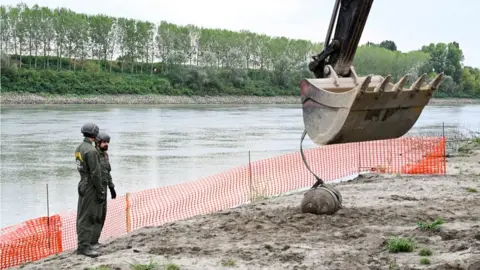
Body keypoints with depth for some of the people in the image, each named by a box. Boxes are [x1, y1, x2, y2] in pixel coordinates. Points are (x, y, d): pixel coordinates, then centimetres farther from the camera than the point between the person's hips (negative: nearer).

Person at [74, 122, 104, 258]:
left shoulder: (79, 148, 9)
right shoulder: (91, 150, -21)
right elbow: (95, 173, -22)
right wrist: (100, 192, -17)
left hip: (83, 184, 10)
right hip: (91, 187, -10)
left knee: (83, 216, 12)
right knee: (87, 217, -8)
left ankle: (82, 244, 18)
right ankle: (84, 246, -7)